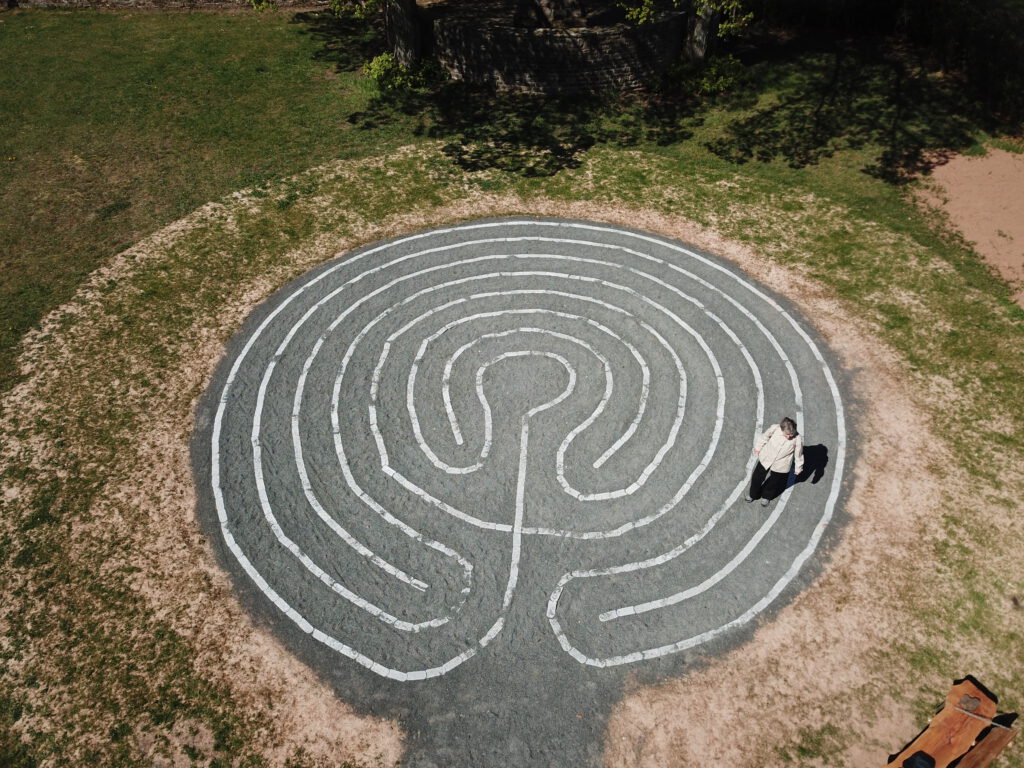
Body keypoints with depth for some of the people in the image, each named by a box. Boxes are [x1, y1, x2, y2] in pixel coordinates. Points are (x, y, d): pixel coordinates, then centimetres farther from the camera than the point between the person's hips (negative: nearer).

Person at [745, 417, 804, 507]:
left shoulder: (798, 439, -29)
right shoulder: (774, 428, -28)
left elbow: (798, 455, -10)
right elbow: (765, 437, -5)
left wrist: (798, 468, 4)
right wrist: (758, 447, 9)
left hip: (780, 466, -1)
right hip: (765, 459, 1)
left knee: (773, 483, 24)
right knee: (757, 478, 22)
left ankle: (766, 496, 55)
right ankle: (753, 494, 52)